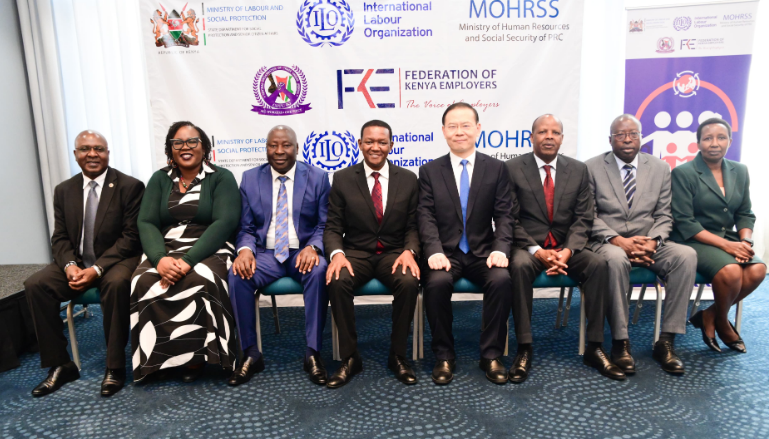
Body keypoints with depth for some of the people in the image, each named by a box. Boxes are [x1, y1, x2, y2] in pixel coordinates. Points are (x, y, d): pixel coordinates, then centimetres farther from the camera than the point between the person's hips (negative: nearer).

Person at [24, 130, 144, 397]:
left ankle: (115, 367, -22)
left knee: (117, 283, -35)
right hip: (76, 262, 5)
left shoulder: (130, 187, -7)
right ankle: (60, 365, -6)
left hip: (117, 260, -5)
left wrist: (96, 269, -21)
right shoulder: (64, 190, 9)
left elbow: (131, 237, -12)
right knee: (35, 285, -18)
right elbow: (60, 237, 8)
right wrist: (70, 265, -14)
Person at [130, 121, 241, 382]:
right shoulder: (160, 179, 14)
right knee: (143, 282, -28)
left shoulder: (221, 178, 2)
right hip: (165, 251, 4)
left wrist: (188, 260, -23)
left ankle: (195, 357, -14)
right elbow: (146, 223, 3)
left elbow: (224, 223, -11)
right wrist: (160, 258, -19)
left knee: (199, 281, -35)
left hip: (209, 251, -3)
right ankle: (161, 356, -10)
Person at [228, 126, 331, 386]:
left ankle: (313, 353, -22)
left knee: (320, 271, -34)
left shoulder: (317, 178, 4)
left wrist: (313, 248, -21)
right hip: (266, 254, 2)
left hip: (303, 252, -1)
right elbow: (245, 227, 7)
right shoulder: (250, 179, 9)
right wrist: (245, 249, -15)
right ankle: (251, 354, -12)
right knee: (238, 275, -28)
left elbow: (325, 225, 1)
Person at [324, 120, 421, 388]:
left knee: (410, 282, -31)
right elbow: (333, 227, 1)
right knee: (338, 282, -31)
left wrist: (409, 251, -17)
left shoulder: (408, 179, 6)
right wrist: (337, 253, -19)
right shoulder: (342, 179, 3)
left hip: (394, 253, 1)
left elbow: (413, 226, 4)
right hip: (356, 253, 0)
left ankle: (398, 356, -9)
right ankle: (350, 358, -11)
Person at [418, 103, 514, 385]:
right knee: (437, 282, -31)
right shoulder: (430, 171, 7)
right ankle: (444, 356, -9)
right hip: (446, 253, 0)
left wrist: (500, 248, -15)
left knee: (502, 279, -29)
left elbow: (503, 215, 2)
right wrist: (434, 251, -19)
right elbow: (426, 216, -2)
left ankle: (491, 356, -9)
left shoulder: (496, 169, 9)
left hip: (483, 252, 1)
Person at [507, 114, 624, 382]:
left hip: (566, 246, 3)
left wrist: (567, 251, -15)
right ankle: (524, 350, -24)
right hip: (527, 246, -3)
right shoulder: (513, 168, -1)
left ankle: (594, 348, -12)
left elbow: (583, 219, 4)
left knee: (598, 264, -25)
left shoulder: (578, 170, 8)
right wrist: (537, 251, -18)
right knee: (520, 266, -35)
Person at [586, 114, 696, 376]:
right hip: (606, 242, -3)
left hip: (648, 243, 4)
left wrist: (652, 242, -14)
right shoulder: (592, 167, 1)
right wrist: (618, 240, -18)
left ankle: (666, 341, -17)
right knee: (616, 259, -38)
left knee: (686, 255, -25)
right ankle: (620, 342, -24)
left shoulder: (660, 169, 10)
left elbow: (663, 216, 7)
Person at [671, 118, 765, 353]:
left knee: (758, 269, -22)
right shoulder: (683, 173, -7)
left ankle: (710, 315, 0)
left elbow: (745, 214, 12)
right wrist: (725, 244, -20)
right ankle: (721, 321, 3)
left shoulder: (740, 171, 11)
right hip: (694, 241, -6)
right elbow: (684, 222, -13)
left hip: (729, 240, 6)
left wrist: (745, 241, -9)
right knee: (731, 271, -29)